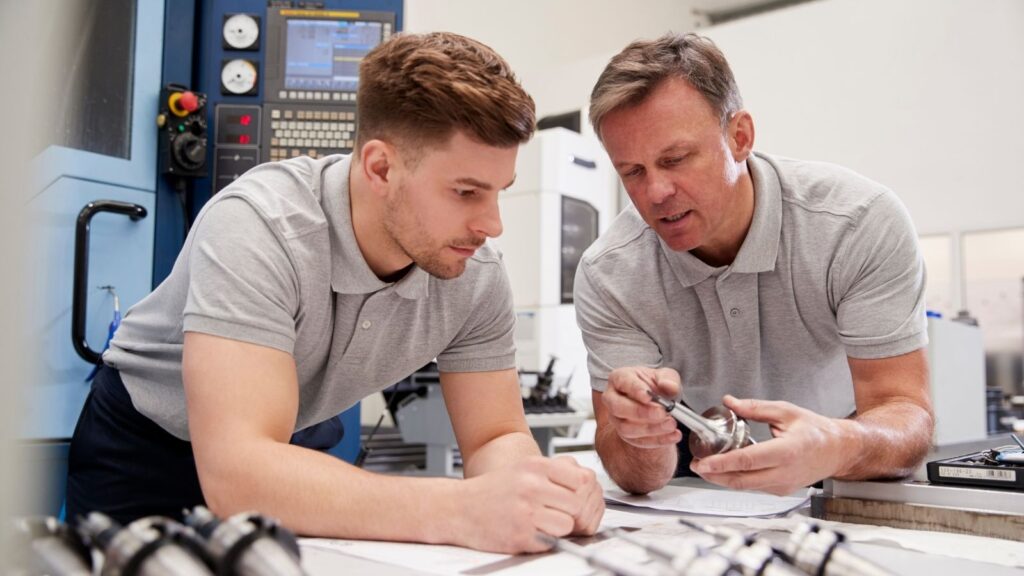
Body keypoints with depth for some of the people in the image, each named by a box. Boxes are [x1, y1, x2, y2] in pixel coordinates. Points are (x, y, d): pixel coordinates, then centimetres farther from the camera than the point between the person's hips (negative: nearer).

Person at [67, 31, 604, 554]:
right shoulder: (257, 227, -33)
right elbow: (237, 474, -40)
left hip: (294, 450, 4)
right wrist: (459, 510, -50)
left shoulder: (477, 274, -18)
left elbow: (495, 438, -11)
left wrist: (533, 485, -33)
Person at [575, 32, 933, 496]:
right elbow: (637, 476, -16)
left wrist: (840, 447, -40)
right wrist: (641, 441, -39)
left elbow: (906, 416, -19)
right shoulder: (608, 276, -16)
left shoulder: (863, 222, -20)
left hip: (850, 493, 0)